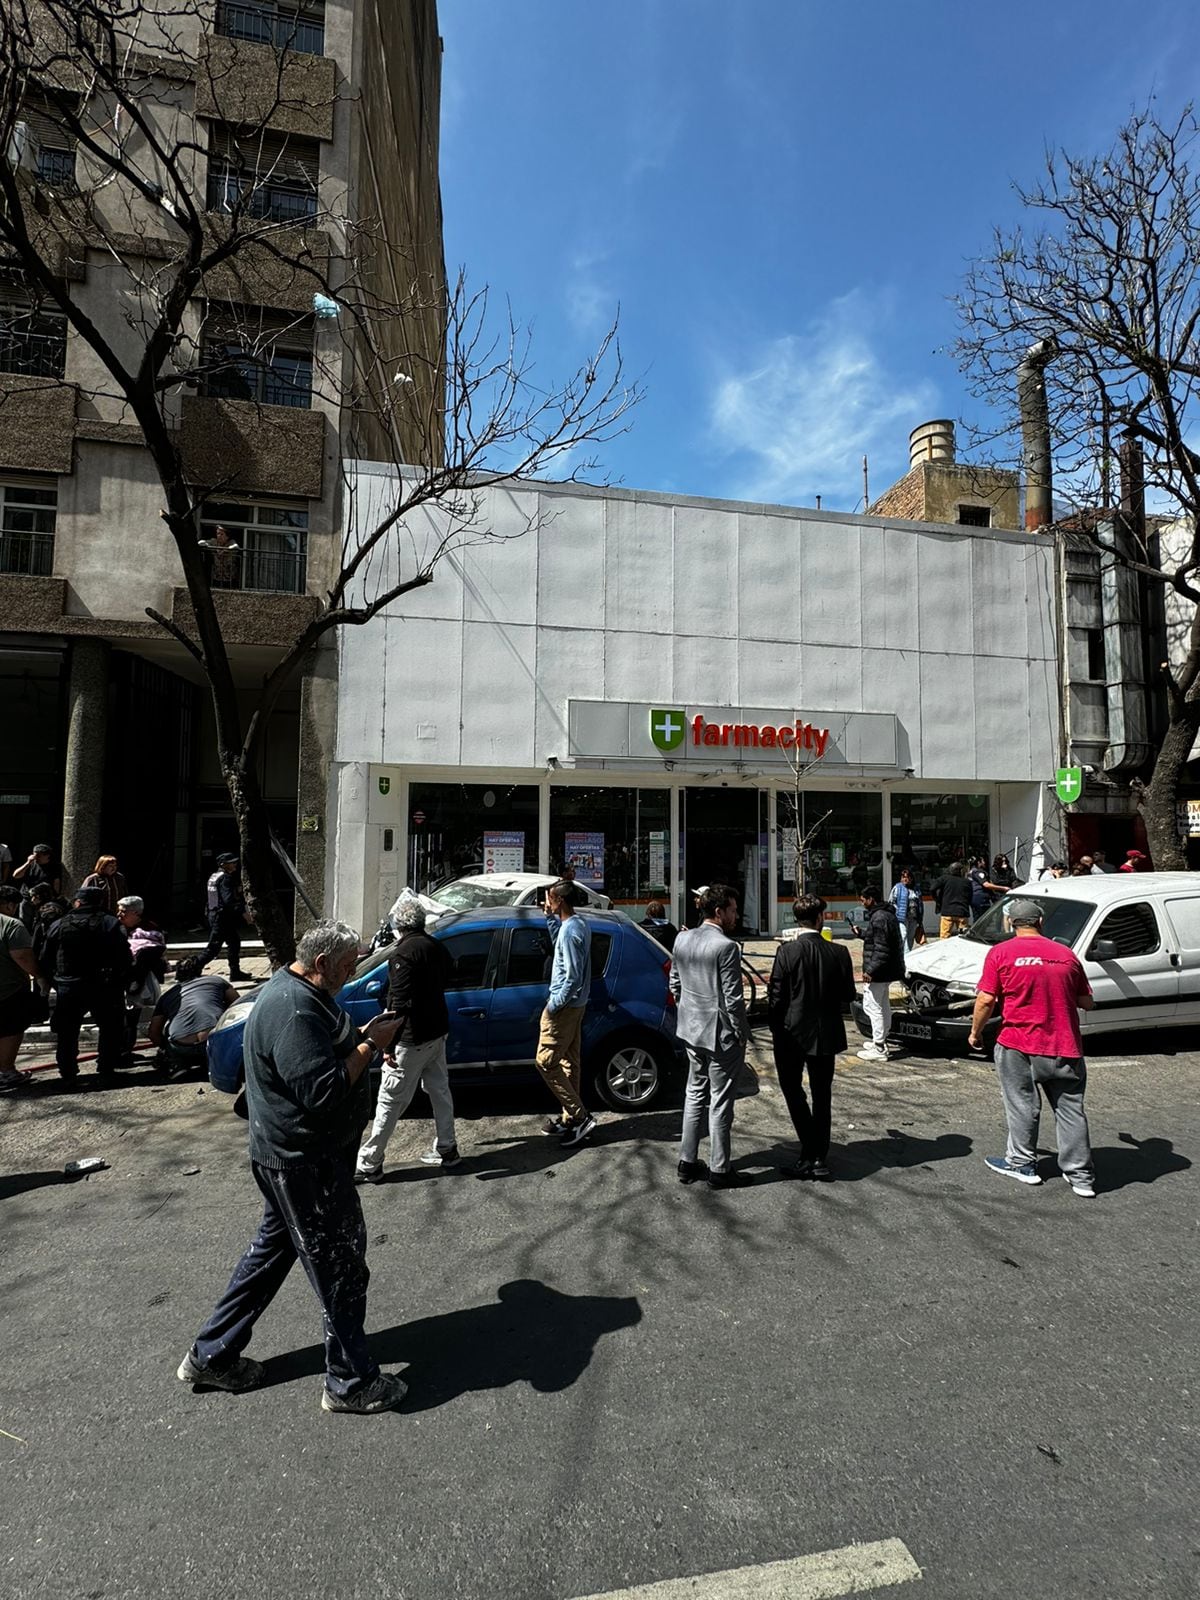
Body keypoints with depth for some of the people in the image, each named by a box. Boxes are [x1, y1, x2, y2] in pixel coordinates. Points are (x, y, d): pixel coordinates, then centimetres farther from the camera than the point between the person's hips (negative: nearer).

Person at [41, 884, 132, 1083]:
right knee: (110, 1029, 13)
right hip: (105, 987, -1)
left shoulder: (58, 926, 2)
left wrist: (55, 984, 18)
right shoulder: (111, 924, -4)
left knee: (66, 1032, 17)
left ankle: (67, 1073, 20)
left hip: (68, 988, 2)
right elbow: (125, 957, -7)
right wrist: (121, 983, 4)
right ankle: (106, 1070, 13)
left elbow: (47, 961, 7)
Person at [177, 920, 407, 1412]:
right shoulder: (293, 1010, -28)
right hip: (304, 1161, -11)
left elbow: (322, 1051, 17)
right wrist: (371, 1045, -23)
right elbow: (323, 1091, -31)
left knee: (273, 1247, 24)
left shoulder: (294, 989, 7)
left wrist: (362, 1034, 2)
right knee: (339, 1266, 4)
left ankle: (210, 1356, 38)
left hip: (291, 1154, 11)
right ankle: (351, 1382, 20)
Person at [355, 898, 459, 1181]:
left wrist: (388, 1044, -21)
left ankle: (369, 1164, 11)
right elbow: (449, 977, 20)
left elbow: (399, 1003, -24)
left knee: (390, 1101, 2)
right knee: (439, 1089, 19)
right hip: (438, 1032, 8)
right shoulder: (437, 946, 4)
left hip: (412, 1039, -8)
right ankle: (446, 1149, 29)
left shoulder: (402, 955, -20)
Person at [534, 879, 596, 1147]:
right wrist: (551, 917, 17)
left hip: (564, 1005, -10)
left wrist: (554, 1004, -17)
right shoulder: (578, 924, 7)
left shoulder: (570, 930, -23)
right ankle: (572, 1117, 24)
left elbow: (572, 976, -24)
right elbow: (559, 942, 27)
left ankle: (580, 1117, -1)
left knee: (546, 1062, -4)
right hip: (575, 1004, 10)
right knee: (570, 1061, 15)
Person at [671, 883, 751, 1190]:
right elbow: (733, 998, -19)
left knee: (695, 1095, 19)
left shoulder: (682, 939, 1)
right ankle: (719, 1170, 18)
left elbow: (674, 983, 10)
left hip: (691, 1030, 7)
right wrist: (741, 1035, -7)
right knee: (720, 1103, 6)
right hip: (721, 1035, -7)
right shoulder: (726, 947, -21)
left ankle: (688, 1163, 27)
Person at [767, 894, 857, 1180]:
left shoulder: (786, 952, -15)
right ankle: (819, 1159, 21)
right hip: (825, 1035, 3)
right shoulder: (838, 953, -9)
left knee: (793, 1093, 10)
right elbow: (848, 996, -1)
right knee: (822, 1096, 15)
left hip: (791, 1035, -3)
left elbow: (776, 997, -12)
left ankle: (810, 1155, 6)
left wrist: (775, 1030, 2)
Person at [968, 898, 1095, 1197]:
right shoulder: (1067, 955, 5)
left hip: (1018, 1045, -3)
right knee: (1071, 1110, 11)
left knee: (1022, 1105, 11)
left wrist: (975, 1032, 5)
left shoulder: (1001, 953, -7)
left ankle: (1022, 1163, 23)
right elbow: (1087, 1003, 10)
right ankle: (1081, 1177, 17)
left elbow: (985, 1000, -10)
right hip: (1066, 1047, 3)